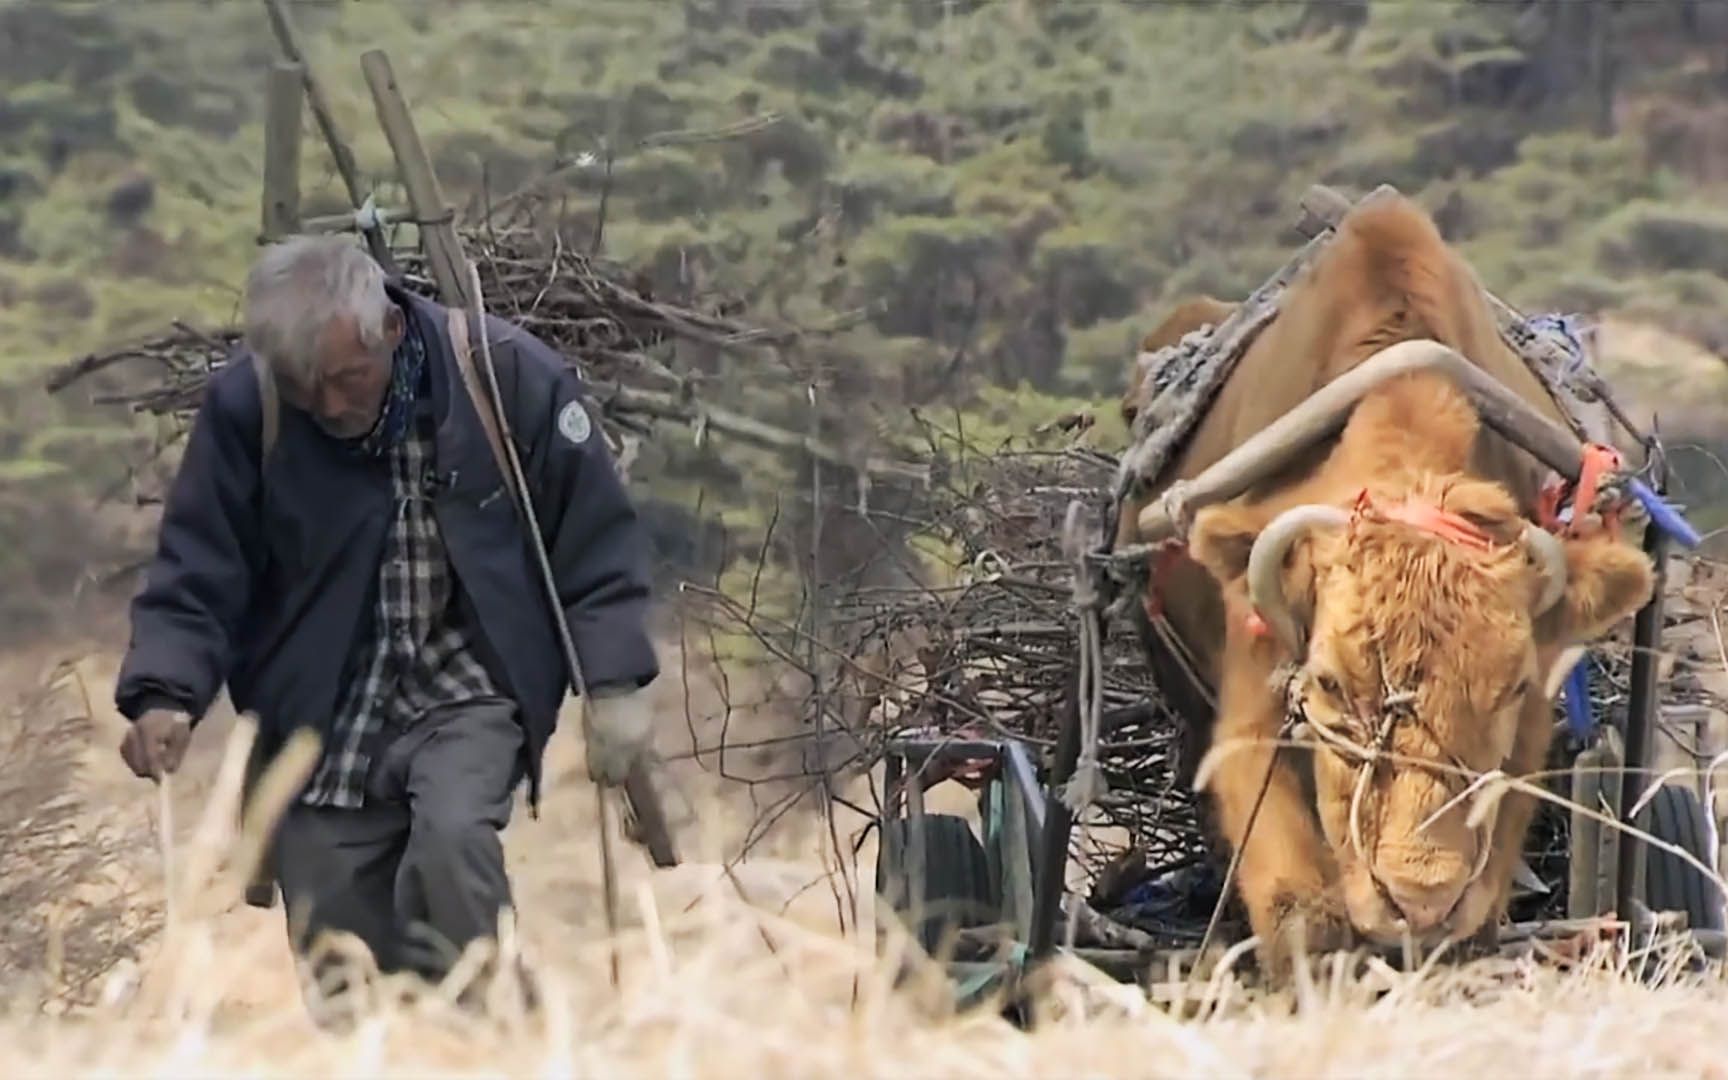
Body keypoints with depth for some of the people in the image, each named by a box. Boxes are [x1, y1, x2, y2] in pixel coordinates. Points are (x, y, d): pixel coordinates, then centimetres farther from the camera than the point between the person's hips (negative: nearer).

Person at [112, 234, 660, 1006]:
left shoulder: (511, 376, -14)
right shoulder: (243, 406, -12)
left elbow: (597, 541, -4)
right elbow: (196, 574, -8)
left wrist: (614, 683, -8)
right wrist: (165, 693, -24)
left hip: (469, 694, -2)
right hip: (324, 716, 2)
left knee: (451, 836, -31)